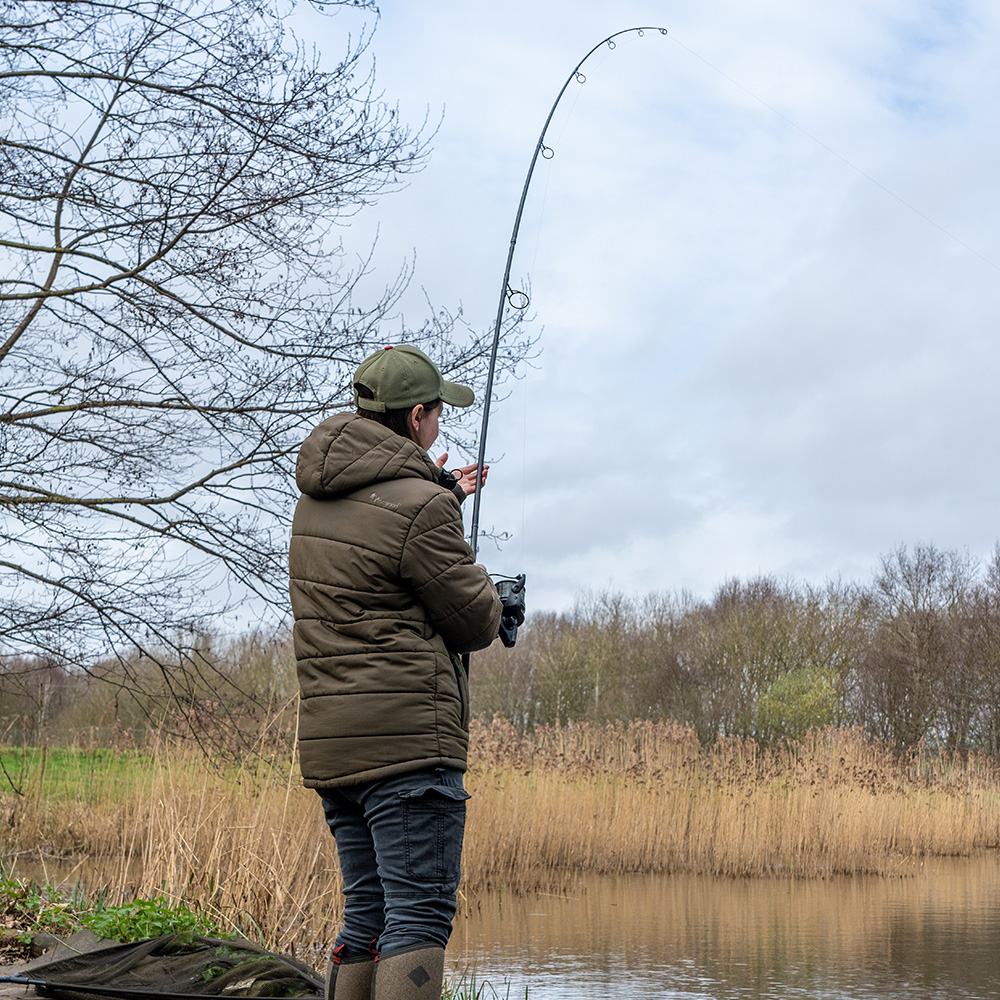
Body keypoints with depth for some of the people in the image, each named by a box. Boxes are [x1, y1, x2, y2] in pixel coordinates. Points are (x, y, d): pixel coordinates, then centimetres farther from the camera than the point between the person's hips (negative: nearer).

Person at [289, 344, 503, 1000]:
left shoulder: (314, 501, 12)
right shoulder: (419, 508, -14)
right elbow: (478, 625, -6)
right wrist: (479, 581, 16)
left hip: (328, 742, 9)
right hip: (407, 740, -8)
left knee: (368, 916, 14)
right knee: (420, 915, -9)